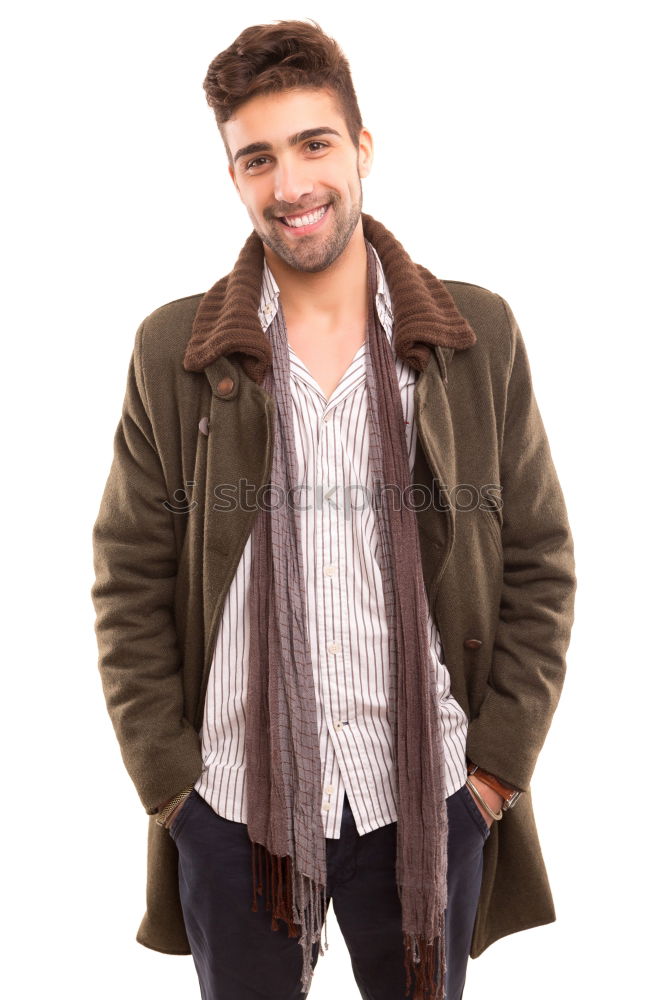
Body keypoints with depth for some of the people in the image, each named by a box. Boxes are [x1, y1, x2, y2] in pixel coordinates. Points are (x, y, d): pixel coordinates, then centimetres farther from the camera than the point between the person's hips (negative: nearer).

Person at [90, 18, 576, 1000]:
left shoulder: (481, 337, -3)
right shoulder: (173, 351, -4)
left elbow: (540, 563, 1)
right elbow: (130, 581, -1)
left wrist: (498, 764, -3)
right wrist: (169, 777, -4)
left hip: (430, 802, 1)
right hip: (232, 806, 0)